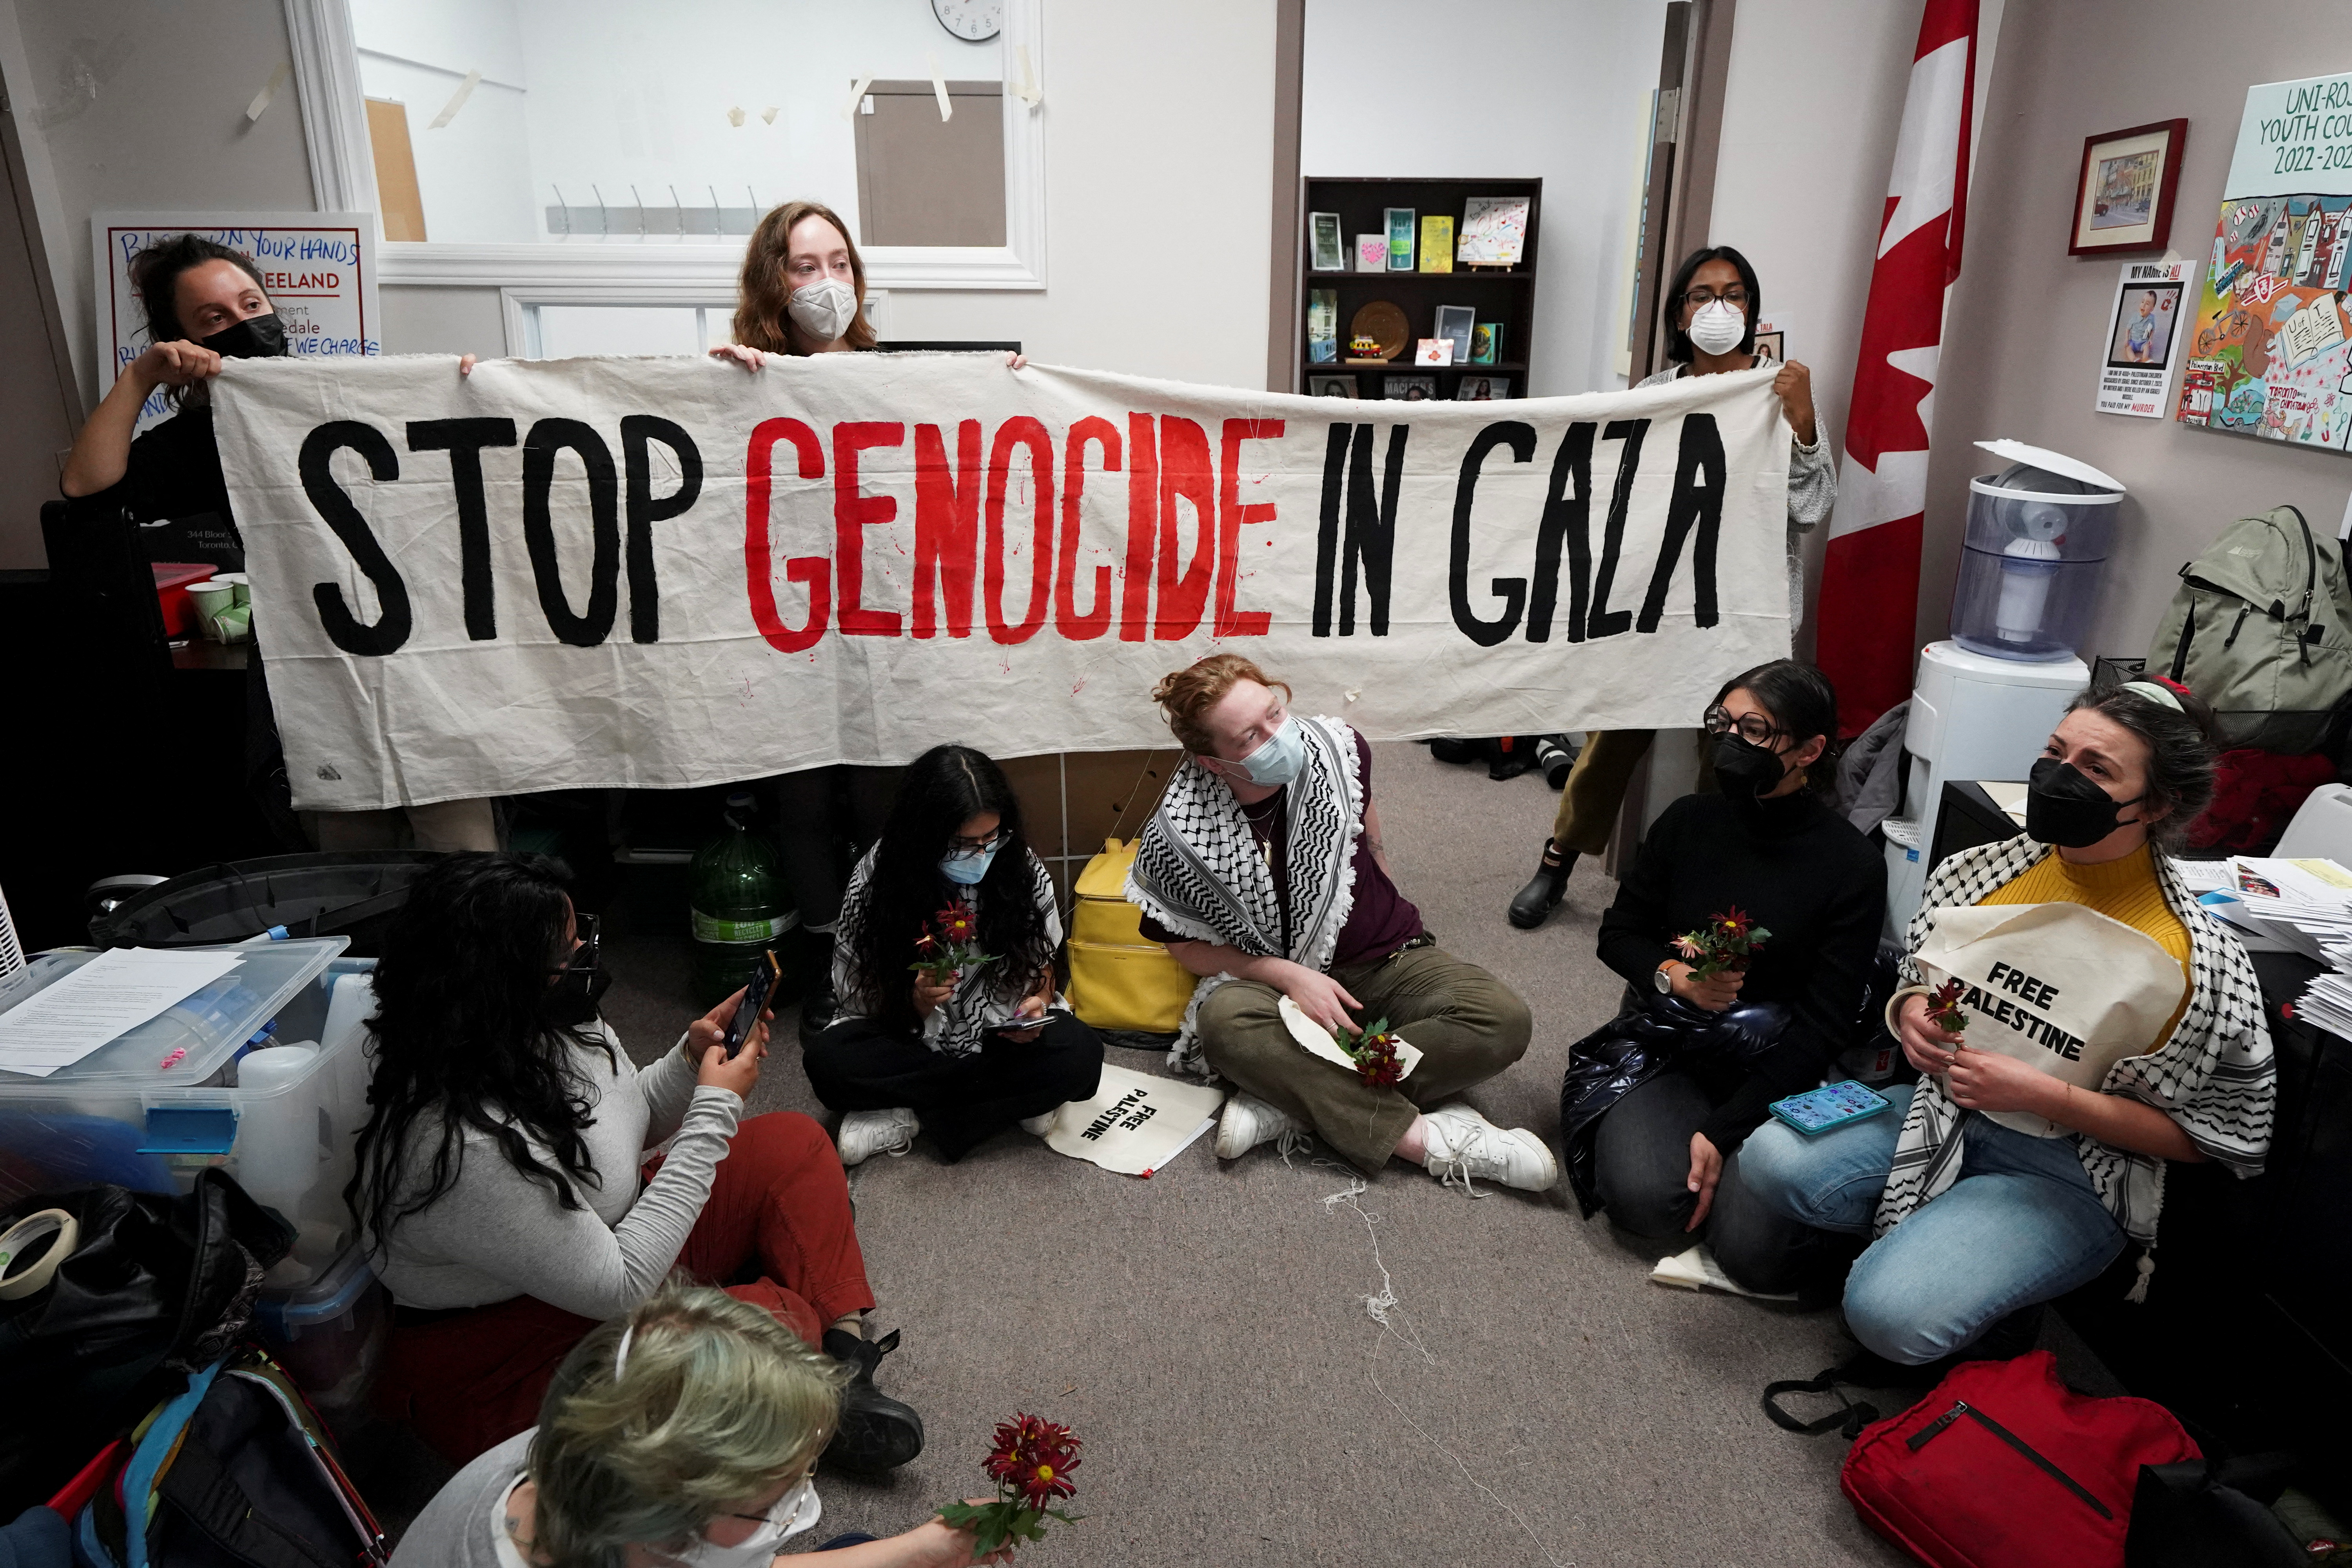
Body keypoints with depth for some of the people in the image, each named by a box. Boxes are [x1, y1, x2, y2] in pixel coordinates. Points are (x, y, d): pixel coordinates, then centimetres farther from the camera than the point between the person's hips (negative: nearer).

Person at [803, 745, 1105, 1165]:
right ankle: (1015, 1101, -18)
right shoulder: (875, 882, -13)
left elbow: (1042, 965, 4)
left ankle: (906, 1118, -19)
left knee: (1081, 1052, -29)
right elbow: (860, 1001, -7)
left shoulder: (1024, 871, -9)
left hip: (1003, 1034, 1)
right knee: (827, 1060, -30)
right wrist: (915, 1002, -29)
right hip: (911, 1042, 0)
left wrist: (1037, 1002, -19)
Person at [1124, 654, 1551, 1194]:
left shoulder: (1337, 750, -9)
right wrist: (1289, 976, -18)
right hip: (1276, 981, -2)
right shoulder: (1182, 830, -18)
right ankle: (1428, 1140, -31)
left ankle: (1289, 1099, -27)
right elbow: (1188, 944, -6)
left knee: (1503, 1018, -25)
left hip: (1387, 961, 3)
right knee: (1224, 1020, -36)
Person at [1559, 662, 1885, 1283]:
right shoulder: (1688, 822, 1)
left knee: (1753, 1248, -21)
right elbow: (1619, 933, 11)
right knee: (1648, 1200, -25)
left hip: (1777, 1069, -1)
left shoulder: (1852, 865, -8)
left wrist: (1723, 1129, -15)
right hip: (1666, 1046, 2)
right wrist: (1669, 975, -13)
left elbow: (1823, 1024, -9)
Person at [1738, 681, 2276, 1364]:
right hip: (1945, 1109, 5)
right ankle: (1918, 1242, 5)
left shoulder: (2194, 960, -19)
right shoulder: (1980, 870, -4)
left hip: (2073, 1171, -5)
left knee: (1890, 1313, -25)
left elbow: (2218, 1135, -10)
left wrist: (2047, 1096, -21)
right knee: (1771, 1160, -21)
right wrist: (1910, 1014, -12)